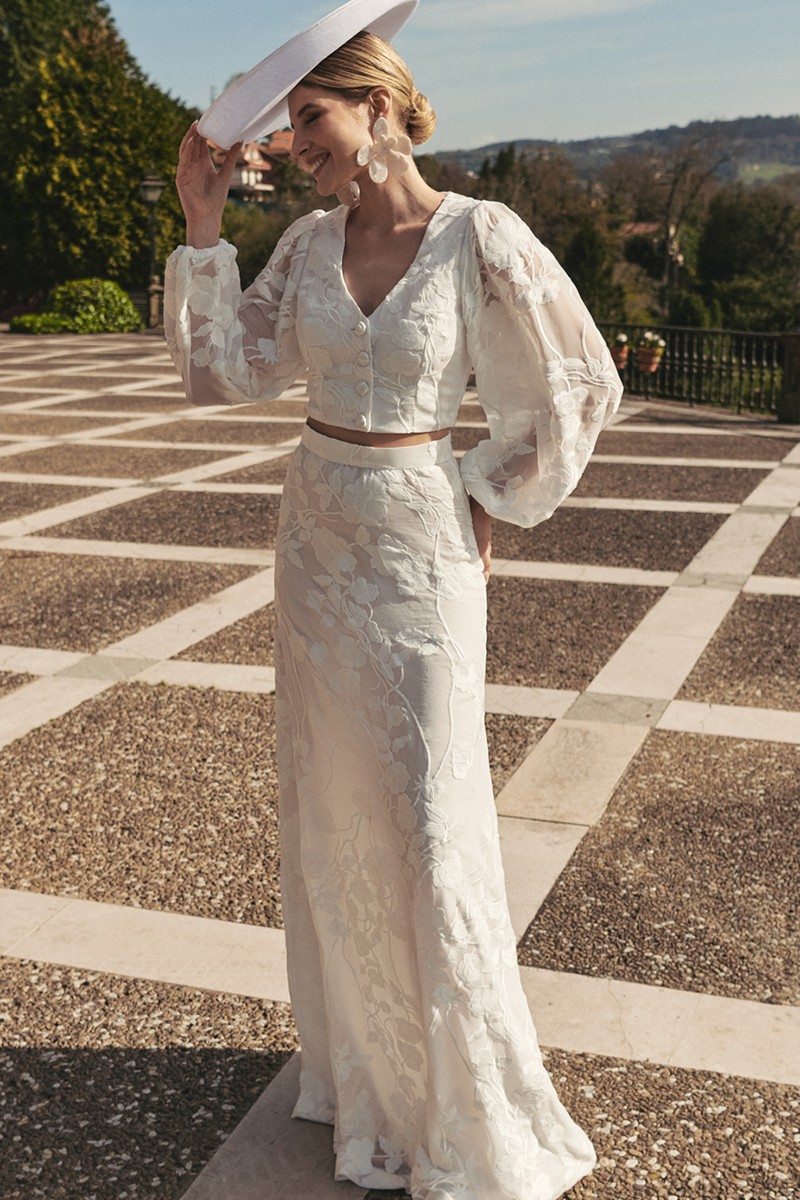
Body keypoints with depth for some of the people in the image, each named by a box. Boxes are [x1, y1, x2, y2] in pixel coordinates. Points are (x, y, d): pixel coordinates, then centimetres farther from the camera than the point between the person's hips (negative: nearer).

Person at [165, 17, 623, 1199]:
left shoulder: (481, 239, -12)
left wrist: (488, 500, -2)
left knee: (428, 822, -2)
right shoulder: (310, 241, 3)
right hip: (316, 539, 6)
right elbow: (224, 369, 2)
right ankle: (368, 1058, 35)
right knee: (334, 805, 14)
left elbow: (580, 388, -5)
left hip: (420, 549, -5)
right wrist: (203, 227, -4)